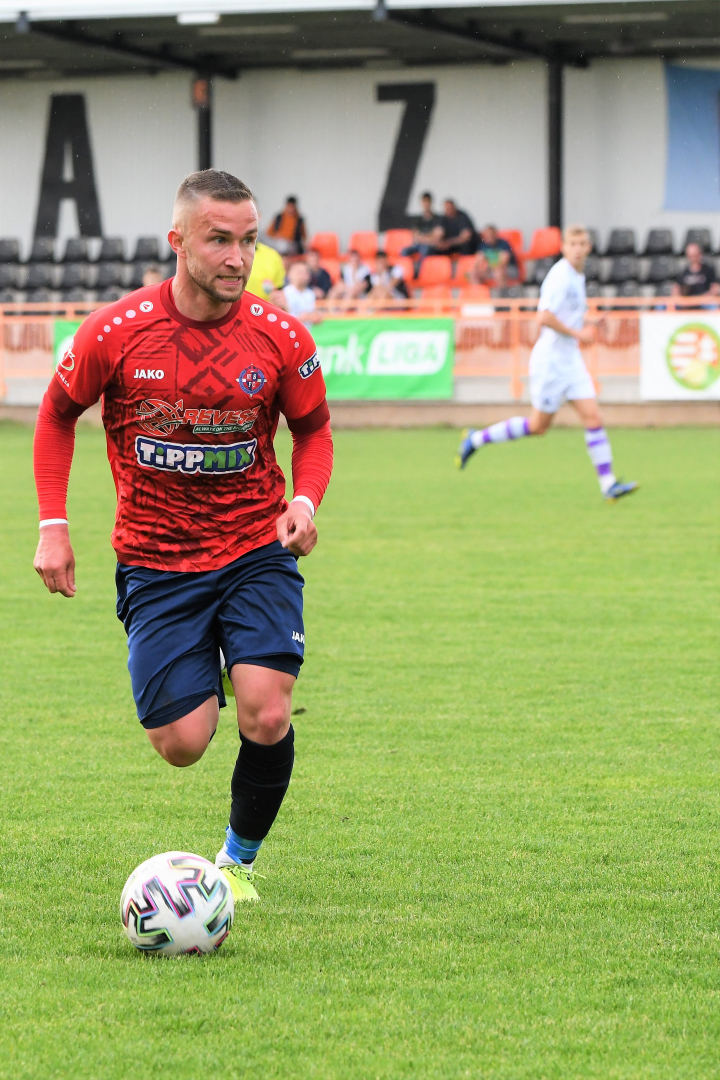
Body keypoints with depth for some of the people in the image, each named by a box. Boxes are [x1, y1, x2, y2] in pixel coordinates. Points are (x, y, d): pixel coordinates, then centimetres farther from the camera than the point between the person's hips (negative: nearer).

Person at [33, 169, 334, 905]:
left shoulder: (280, 338, -9)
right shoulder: (113, 332, -12)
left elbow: (313, 428, 8)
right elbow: (58, 413, 6)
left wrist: (305, 501, -11)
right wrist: (52, 526, 0)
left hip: (256, 551, 0)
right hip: (156, 562, 0)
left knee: (266, 717, -18)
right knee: (181, 744, -4)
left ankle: (239, 859, 9)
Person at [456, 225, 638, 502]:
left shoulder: (577, 277, 12)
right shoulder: (561, 276, -17)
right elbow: (544, 316, -27)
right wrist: (576, 333, -20)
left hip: (570, 360, 8)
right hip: (550, 361, -8)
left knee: (592, 417, -3)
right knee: (538, 425, 3)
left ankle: (608, 484, -6)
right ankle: (476, 440, 18)